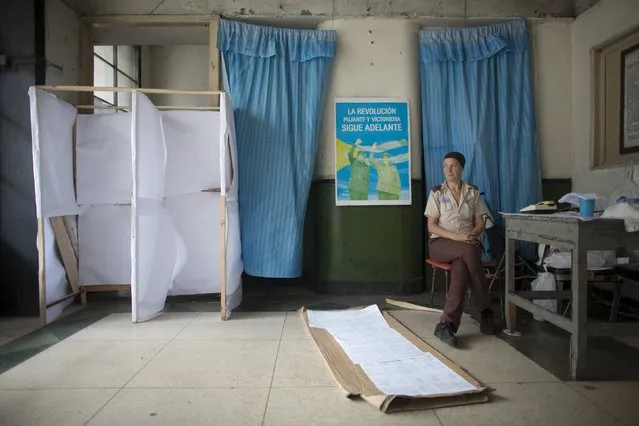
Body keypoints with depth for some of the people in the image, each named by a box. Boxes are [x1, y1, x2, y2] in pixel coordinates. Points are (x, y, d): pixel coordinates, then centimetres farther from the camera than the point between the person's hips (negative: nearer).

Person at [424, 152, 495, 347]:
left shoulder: (473, 192, 10)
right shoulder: (436, 193, 4)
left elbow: (480, 224, 7)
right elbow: (432, 226, -4)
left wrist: (471, 235, -16)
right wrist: (456, 236, -19)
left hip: (468, 243, 2)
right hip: (441, 243, -1)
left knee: (460, 267, -35)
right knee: (468, 252, -35)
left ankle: (446, 324, -33)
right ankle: (485, 312, -24)